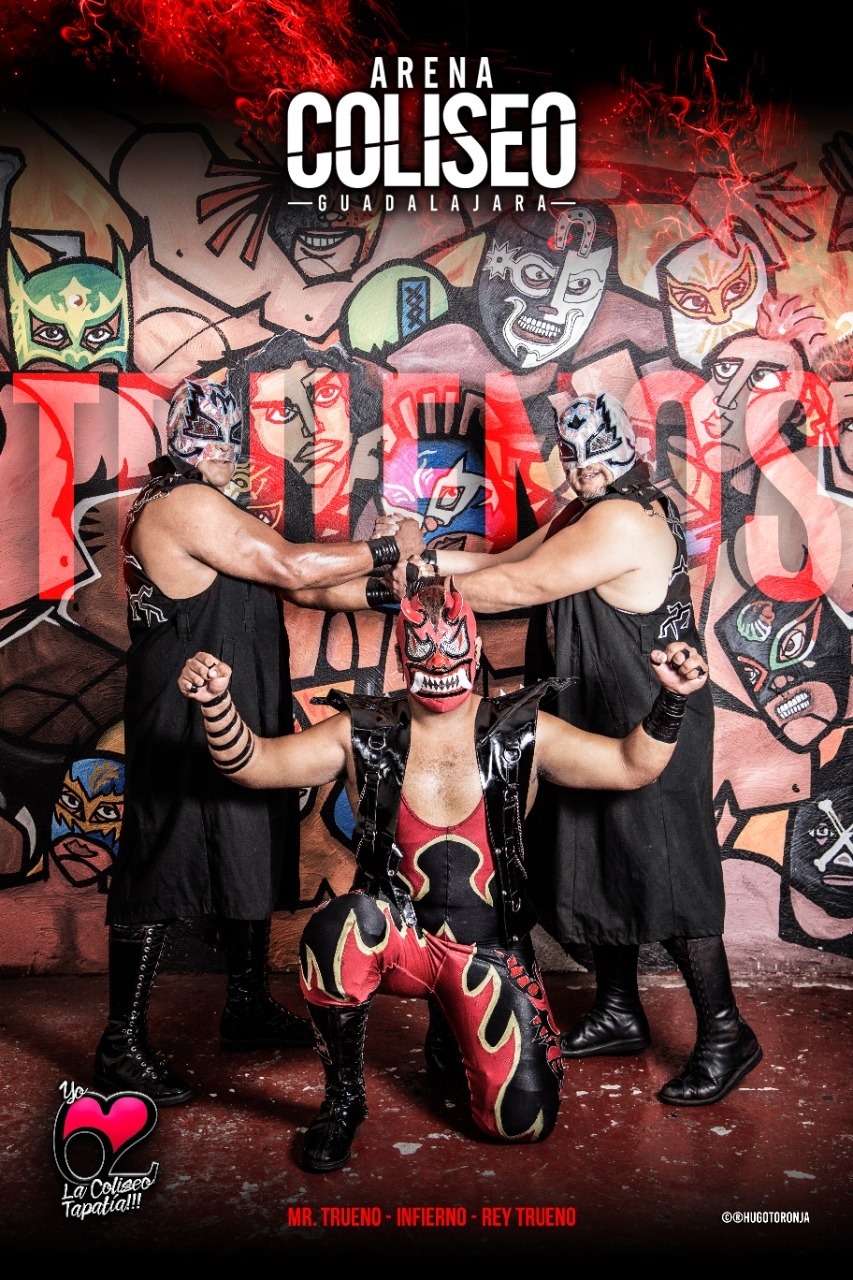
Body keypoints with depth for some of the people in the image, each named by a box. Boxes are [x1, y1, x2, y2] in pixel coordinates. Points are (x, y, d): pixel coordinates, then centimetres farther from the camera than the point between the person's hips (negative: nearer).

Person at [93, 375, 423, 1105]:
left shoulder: (205, 508, 18)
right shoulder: (185, 504, -16)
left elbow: (290, 583, 15)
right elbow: (292, 568, -19)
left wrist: (381, 579, 8)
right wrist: (386, 549, -8)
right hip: (185, 726, -11)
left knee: (247, 856, 16)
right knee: (160, 868, -4)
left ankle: (249, 1007, 30)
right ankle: (122, 1048, 7)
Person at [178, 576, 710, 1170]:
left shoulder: (522, 733, -2)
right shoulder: (363, 732, -2)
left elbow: (632, 766, -2)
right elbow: (253, 763, -6)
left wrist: (671, 699, -20)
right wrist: (217, 701, -25)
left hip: (491, 948, 1)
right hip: (396, 939, 0)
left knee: (526, 1119, -11)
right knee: (342, 924, -35)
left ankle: (455, 1033, 24)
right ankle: (344, 1099, -10)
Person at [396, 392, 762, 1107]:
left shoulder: (620, 523, -22)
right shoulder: (592, 513, 10)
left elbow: (517, 587, -20)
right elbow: (515, 561, 10)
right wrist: (434, 558, 0)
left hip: (649, 732, -10)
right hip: (602, 723, 10)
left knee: (662, 879, -2)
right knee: (601, 868, 17)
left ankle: (726, 1035, 15)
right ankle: (620, 1014, 32)